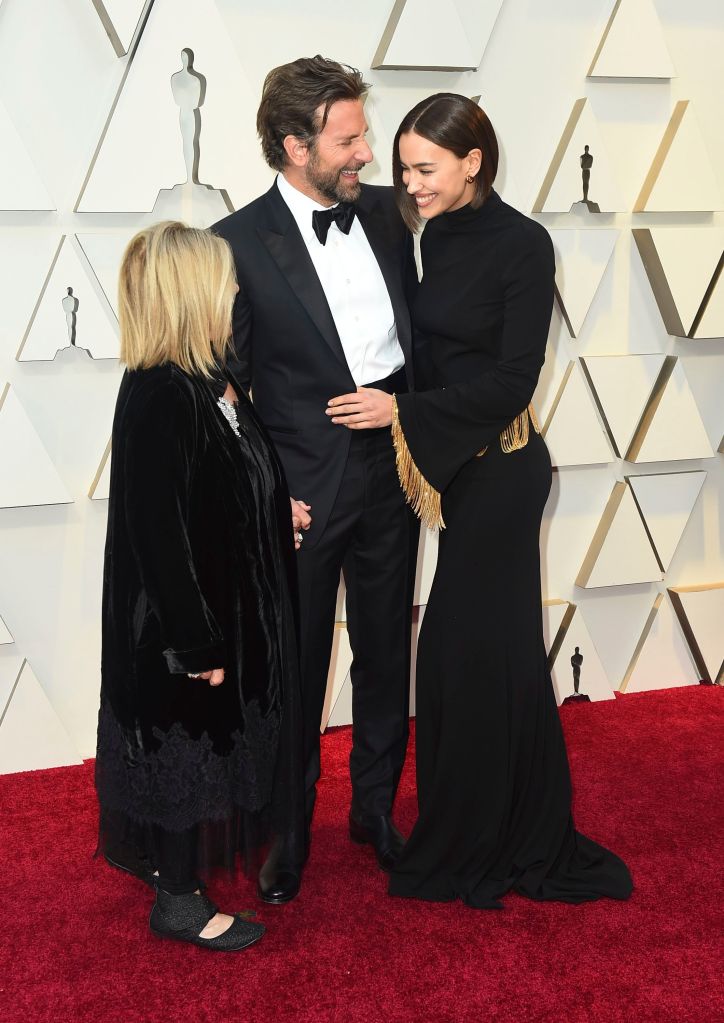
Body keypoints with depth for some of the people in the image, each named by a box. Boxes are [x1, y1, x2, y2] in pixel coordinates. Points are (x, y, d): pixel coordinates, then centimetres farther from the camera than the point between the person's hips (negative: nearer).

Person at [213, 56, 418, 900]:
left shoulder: (386, 213, 2)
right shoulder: (239, 244, -13)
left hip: (389, 474, 5)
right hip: (303, 491, -5)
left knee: (386, 655, 17)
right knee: (294, 671, 10)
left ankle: (377, 810, 37)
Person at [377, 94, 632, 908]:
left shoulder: (521, 245, -14)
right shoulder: (439, 236, 8)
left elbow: (512, 379, -18)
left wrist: (405, 413, -17)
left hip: (499, 468, -8)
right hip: (459, 466, 8)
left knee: (468, 651, 0)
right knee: (497, 649, 15)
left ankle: (473, 850, 19)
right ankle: (531, 840, 31)